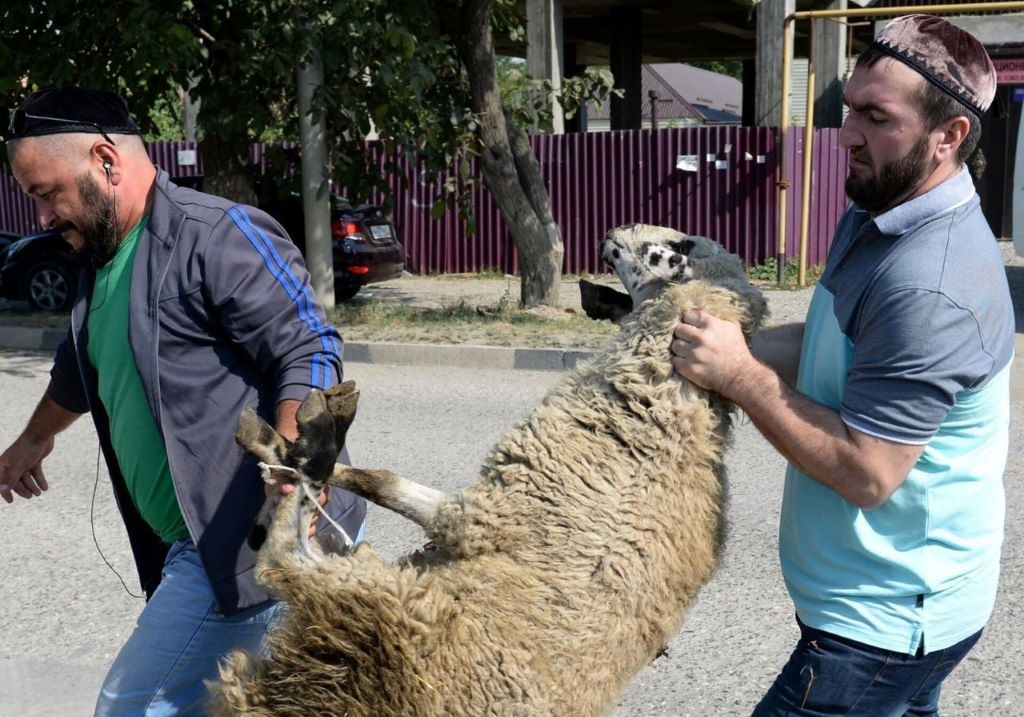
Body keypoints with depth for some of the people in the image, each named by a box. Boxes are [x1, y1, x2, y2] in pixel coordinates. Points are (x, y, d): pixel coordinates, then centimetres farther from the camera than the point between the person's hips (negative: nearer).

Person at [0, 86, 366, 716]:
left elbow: (309, 351, -19)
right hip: (204, 547, 9)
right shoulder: (104, 264, 17)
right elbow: (80, 369, 37)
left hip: (257, 544, -9)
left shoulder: (217, 234, -12)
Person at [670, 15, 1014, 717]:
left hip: (885, 620, -10)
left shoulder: (931, 287, -29)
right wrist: (723, 337, -3)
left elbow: (866, 473, -28)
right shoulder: (879, 216, 3)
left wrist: (739, 375, -22)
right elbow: (835, 351, 13)